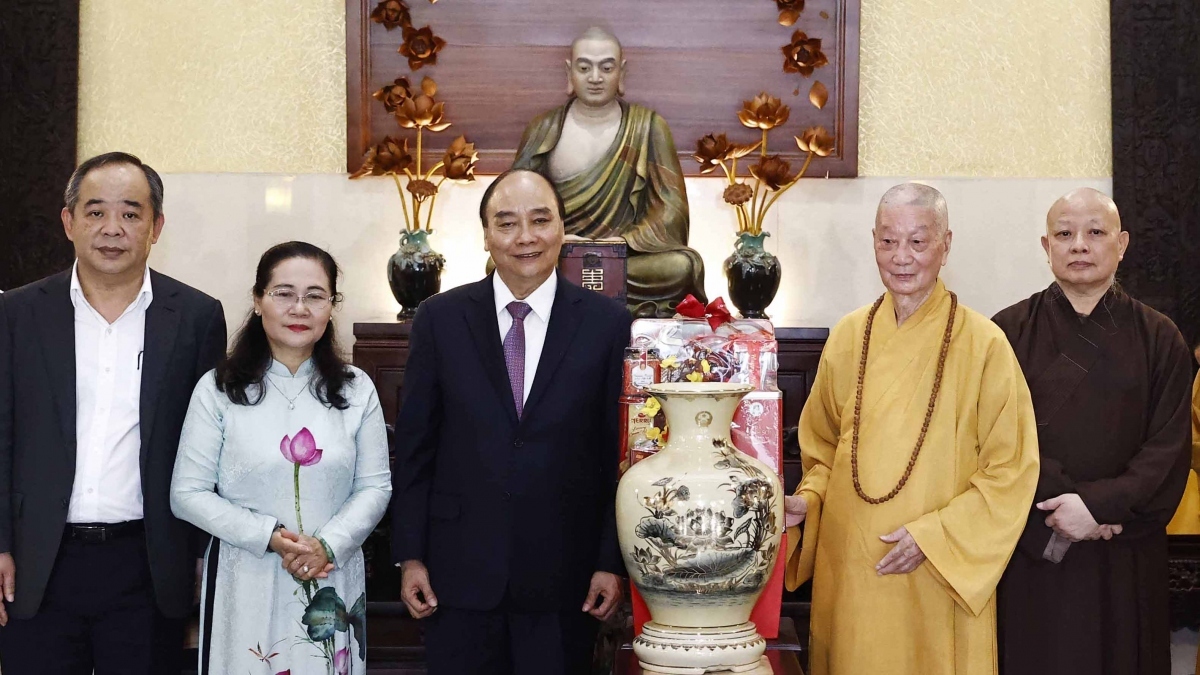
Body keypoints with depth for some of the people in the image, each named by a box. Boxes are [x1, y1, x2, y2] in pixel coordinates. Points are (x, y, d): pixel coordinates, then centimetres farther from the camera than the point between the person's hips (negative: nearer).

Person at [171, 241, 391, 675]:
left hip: (332, 584, 2)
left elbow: (375, 486, 2)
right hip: (245, 583, -2)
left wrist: (328, 545, -15)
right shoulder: (218, 390, -3)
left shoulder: (357, 390, 4)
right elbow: (188, 494, -5)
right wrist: (269, 537, -16)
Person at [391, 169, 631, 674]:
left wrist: (612, 562, -1)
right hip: (460, 571, 1)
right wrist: (409, 556, 1)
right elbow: (414, 445, 3)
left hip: (564, 576, 0)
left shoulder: (608, 324, -2)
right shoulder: (439, 319, 1)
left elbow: (621, 452, 0)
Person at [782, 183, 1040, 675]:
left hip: (941, 576, -3)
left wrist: (933, 535, -15)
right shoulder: (848, 338, 4)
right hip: (848, 571, 3)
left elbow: (1011, 470, -7)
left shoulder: (983, 344, -8)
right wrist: (808, 501, -4)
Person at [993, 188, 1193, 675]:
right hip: (1032, 552, -1)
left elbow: (1169, 449, -3)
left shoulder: (1158, 339, 3)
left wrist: (1099, 505, -15)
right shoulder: (1009, 332, 2)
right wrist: (1062, 502, -15)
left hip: (1125, 559, 1)